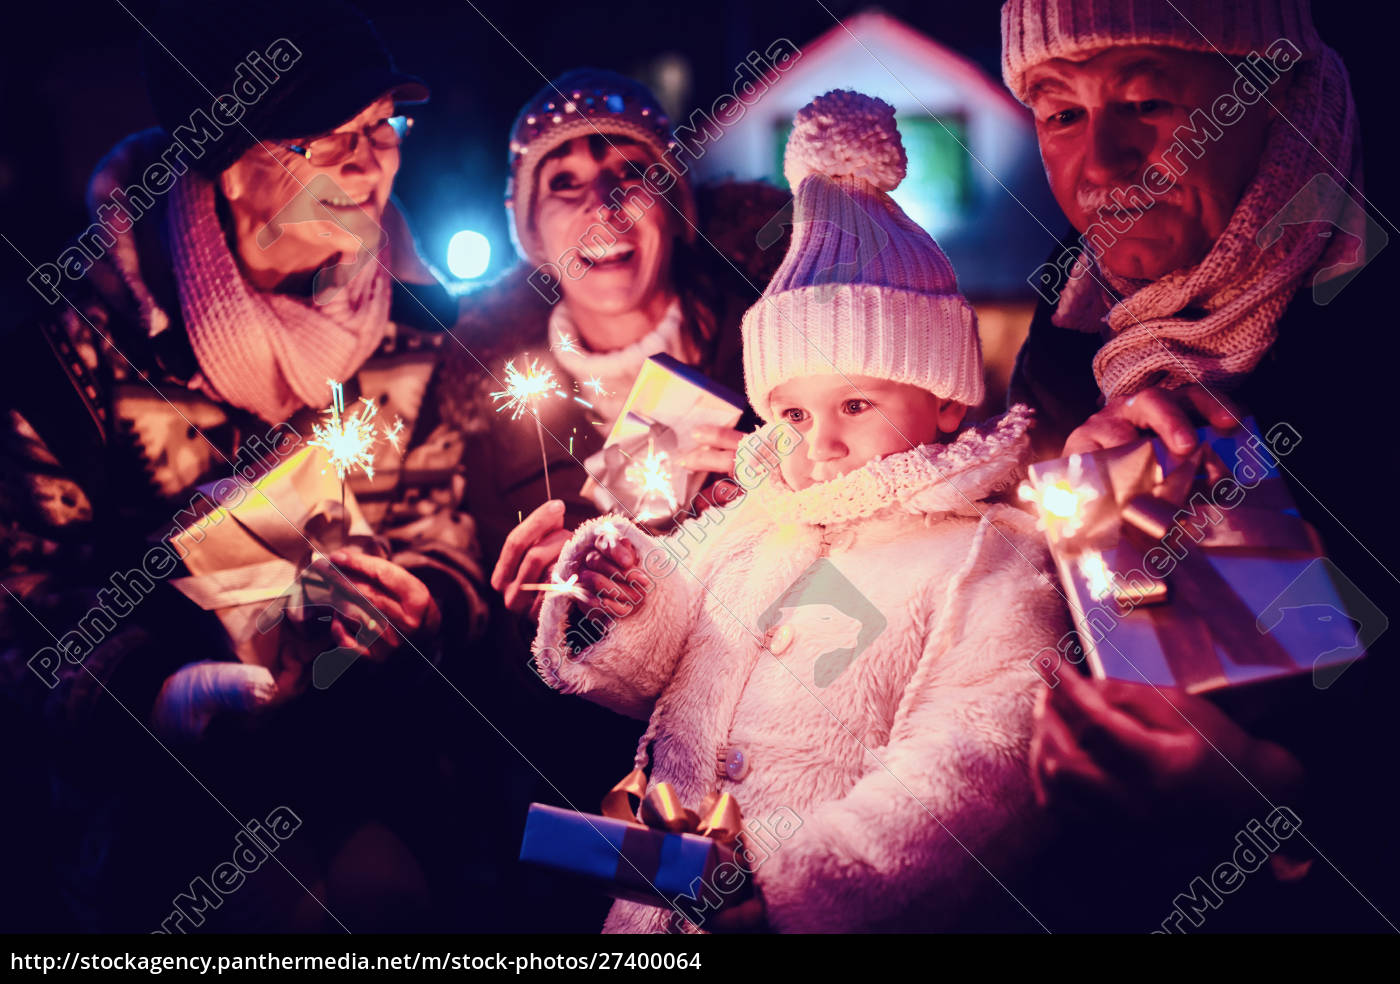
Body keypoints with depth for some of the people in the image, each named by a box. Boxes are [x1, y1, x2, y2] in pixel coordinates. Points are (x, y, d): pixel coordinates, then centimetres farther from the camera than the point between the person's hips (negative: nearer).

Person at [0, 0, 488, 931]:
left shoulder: (418, 325, 6)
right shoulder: (83, 341, -3)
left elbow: (449, 550, 10)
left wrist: (415, 614, -14)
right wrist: (154, 690, -20)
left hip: (364, 740, 2)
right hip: (160, 767, -2)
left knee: (379, 878, -27)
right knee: (281, 901, -29)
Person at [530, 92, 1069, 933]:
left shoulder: (991, 563, -3)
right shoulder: (746, 526, 14)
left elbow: (969, 770, -14)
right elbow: (643, 674, 23)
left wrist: (795, 884, -23)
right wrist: (618, 599, 0)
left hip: (826, 916, -3)